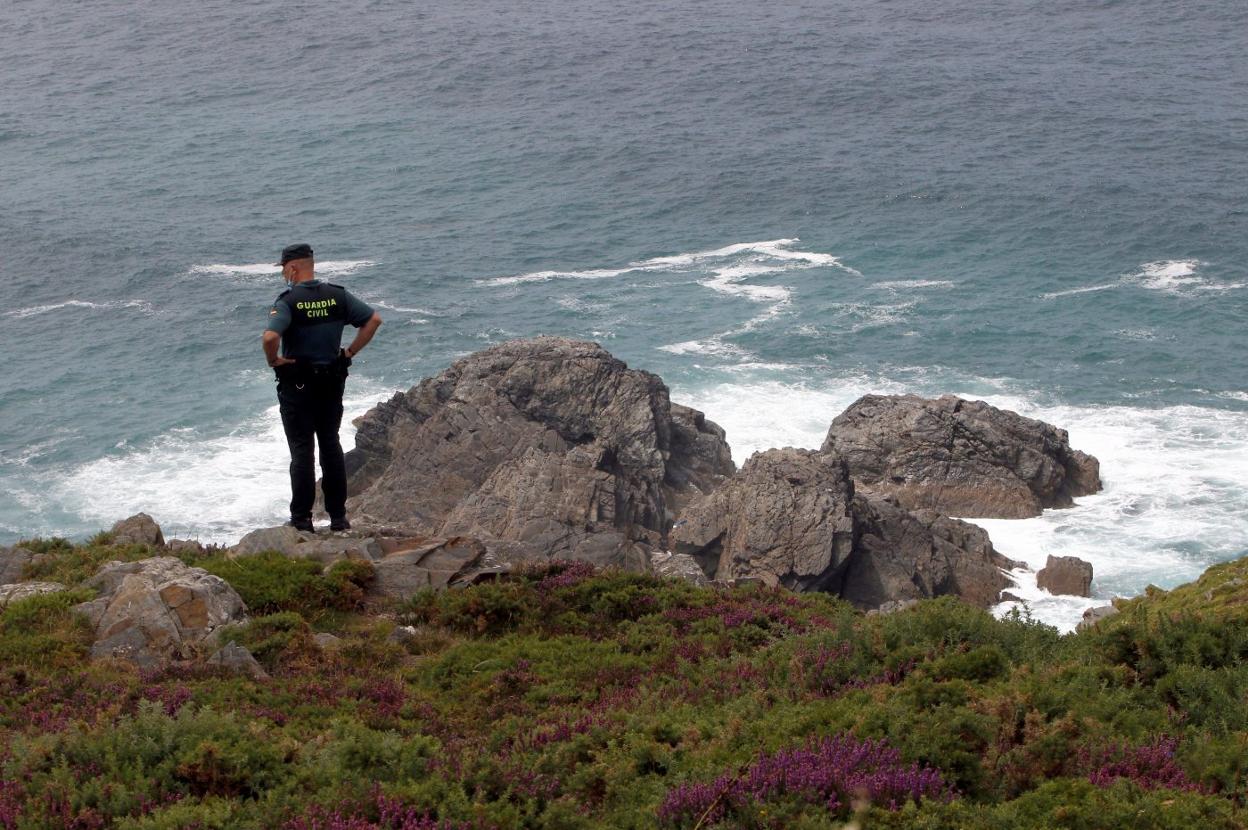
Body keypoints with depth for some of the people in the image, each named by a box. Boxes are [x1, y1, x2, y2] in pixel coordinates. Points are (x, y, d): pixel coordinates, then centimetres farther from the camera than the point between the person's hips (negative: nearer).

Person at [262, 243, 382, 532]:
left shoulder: (288, 301, -16)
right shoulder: (338, 296, 0)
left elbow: (270, 336, -32)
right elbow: (374, 319, 1)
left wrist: (273, 360, -13)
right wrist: (351, 351, 5)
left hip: (297, 386, -5)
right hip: (332, 381, 5)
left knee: (301, 450, 2)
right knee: (331, 446, 13)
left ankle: (302, 519, 4)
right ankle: (338, 516, 14)